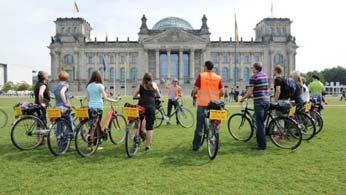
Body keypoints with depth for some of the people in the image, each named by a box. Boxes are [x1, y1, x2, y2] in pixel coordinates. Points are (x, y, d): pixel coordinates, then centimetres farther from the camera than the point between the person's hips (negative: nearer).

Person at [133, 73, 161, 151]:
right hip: (151, 107, 0)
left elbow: (134, 96, 5)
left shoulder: (140, 86, 9)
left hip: (141, 106, 0)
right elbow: (159, 96, 18)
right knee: (149, 127, 3)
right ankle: (148, 146, 7)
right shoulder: (154, 85, 11)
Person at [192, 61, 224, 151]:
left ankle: (196, 145, 10)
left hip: (202, 103, -2)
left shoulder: (201, 76, -4)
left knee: (199, 125, 5)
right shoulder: (218, 77, 3)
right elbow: (222, 92, 0)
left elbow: (196, 89, -8)